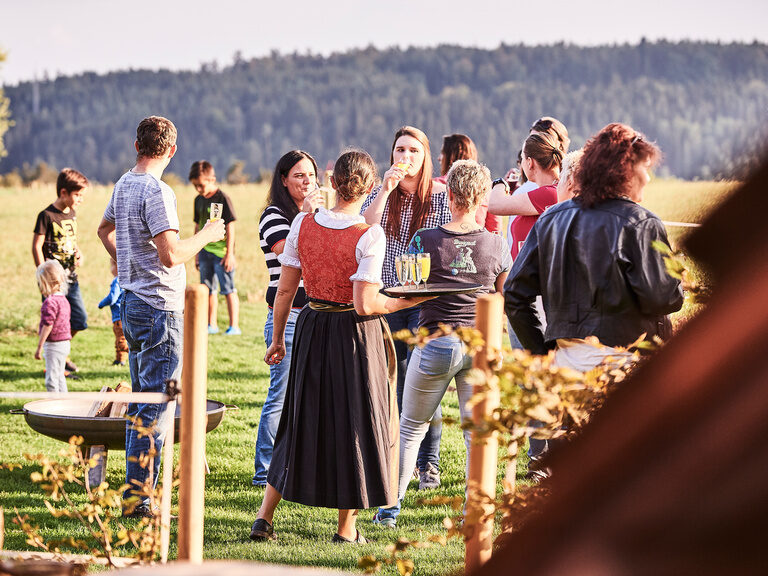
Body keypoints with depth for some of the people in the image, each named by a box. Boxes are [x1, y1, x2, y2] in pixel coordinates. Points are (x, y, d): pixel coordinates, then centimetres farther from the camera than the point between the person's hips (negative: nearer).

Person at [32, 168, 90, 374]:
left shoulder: (71, 214, 12)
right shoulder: (47, 216, -11)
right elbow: (36, 246, -11)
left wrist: (78, 253, 3)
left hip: (71, 277, 8)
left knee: (79, 319, 9)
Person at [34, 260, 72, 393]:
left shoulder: (50, 302, -18)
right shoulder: (63, 299, 11)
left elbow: (48, 325, -21)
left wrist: (39, 347, -17)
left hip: (53, 344, -10)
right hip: (65, 342, 10)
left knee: (51, 379, -6)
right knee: (59, 376, 19)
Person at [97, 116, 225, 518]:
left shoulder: (124, 185, 12)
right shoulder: (156, 192, -17)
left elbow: (104, 229, 31)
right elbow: (170, 255, -24)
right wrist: (205, 236, -10)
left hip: (133, 302, 10)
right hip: (160, 308, -10)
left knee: (140, 401, 16)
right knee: (156, 408, -7)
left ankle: (135, 493, 20)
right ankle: (137, 497, -7)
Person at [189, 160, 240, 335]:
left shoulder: (222, 199, -11)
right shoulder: (199, 200, 10)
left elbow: (230, 227, -11)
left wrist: (229, 254, -13)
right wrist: (197, 254, 19)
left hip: (221, 251, -7)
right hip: (205, 250, 7)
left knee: (228, 289, -5)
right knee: (207, 289, 12)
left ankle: (234, 326, -2)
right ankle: (212, 324, 21)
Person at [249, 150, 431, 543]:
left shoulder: (303, 224, -3)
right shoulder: (369, 236, -16)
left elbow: (285, 289, 2)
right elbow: (365, 304, -20)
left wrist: (278, 338, 12)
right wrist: (405, 302, -5)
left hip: (313, 332, 4)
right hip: (357, 335, -4)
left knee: (303, 420, 17)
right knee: (355, 422, 9)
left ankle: (265, 516, 14)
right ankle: (347, 527, 16)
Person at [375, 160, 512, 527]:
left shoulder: (425, 241, -10)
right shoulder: (496, 245, -3)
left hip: (436, 342, -1)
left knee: (411, 426, 13)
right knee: (477, 430, 8)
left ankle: (390, 508, 18)